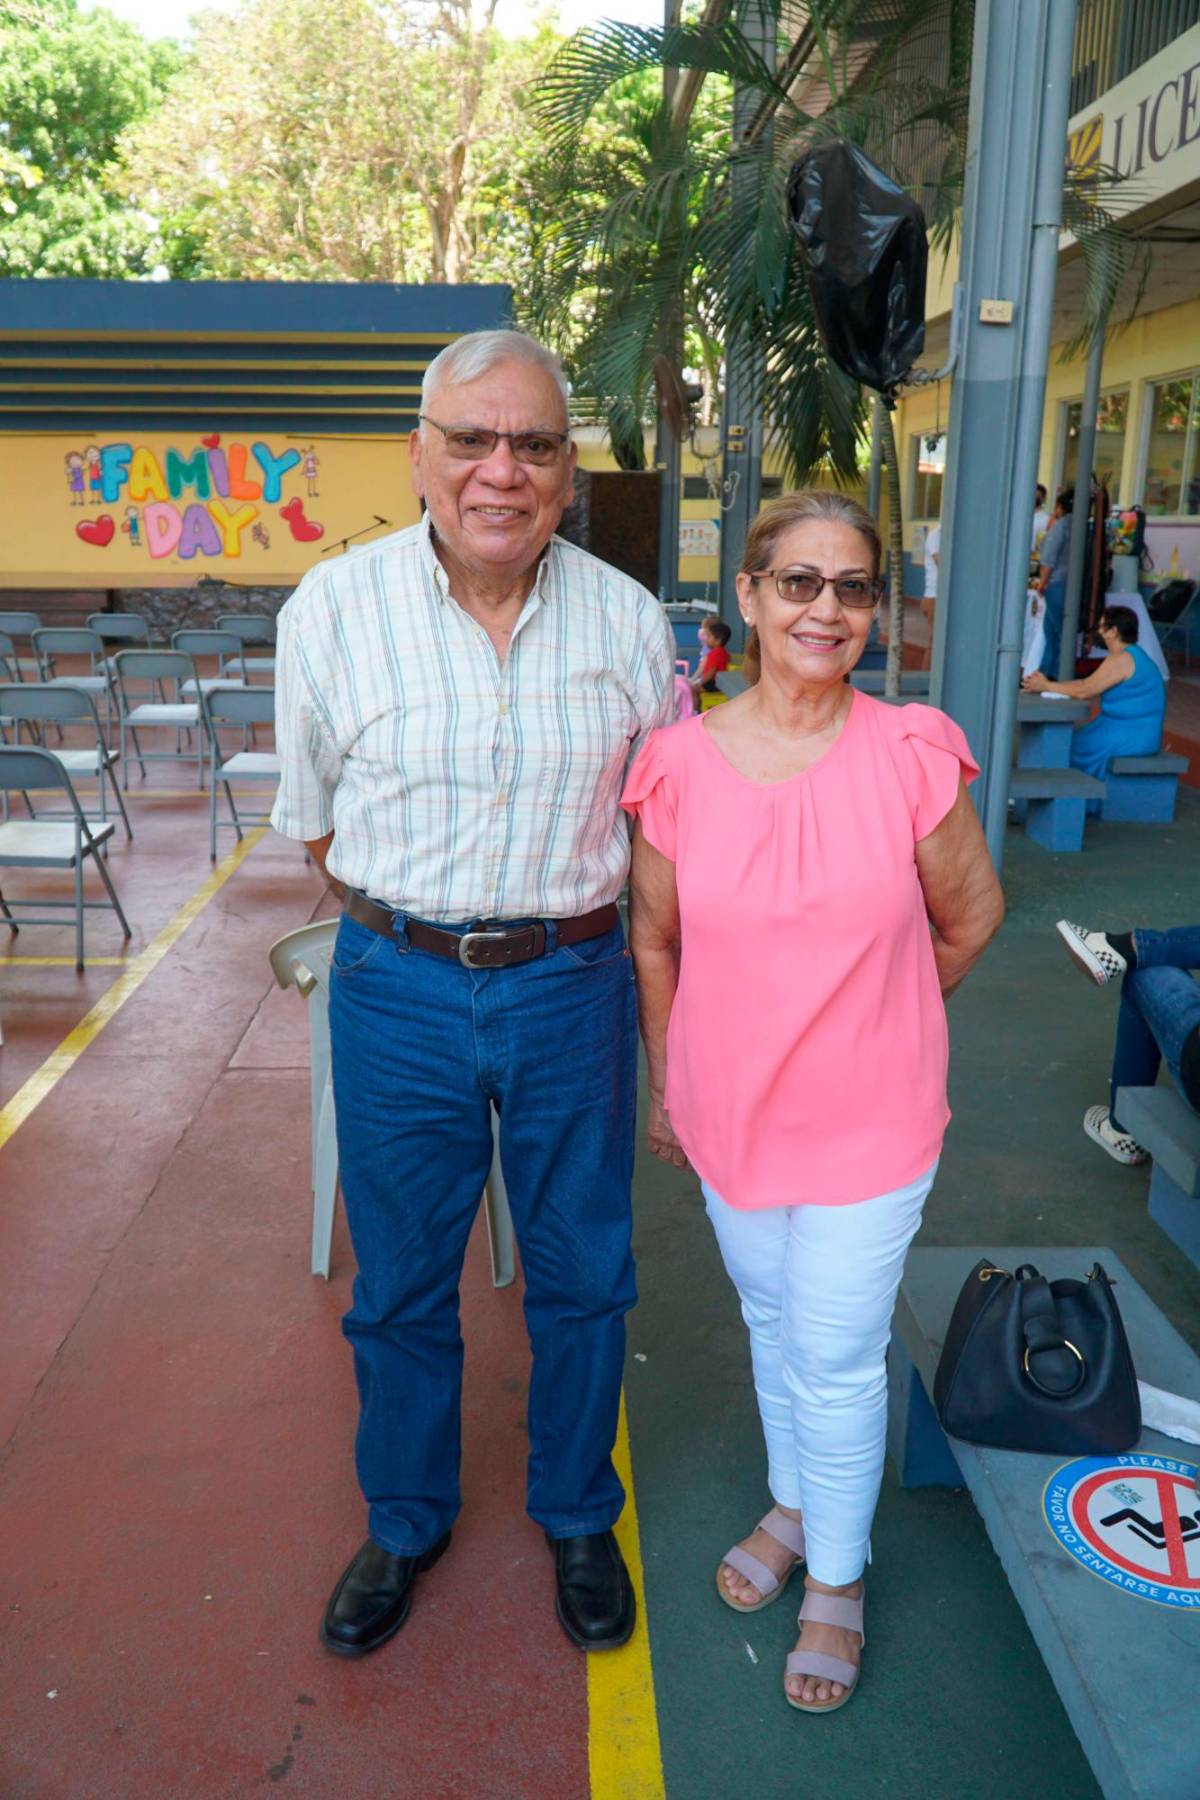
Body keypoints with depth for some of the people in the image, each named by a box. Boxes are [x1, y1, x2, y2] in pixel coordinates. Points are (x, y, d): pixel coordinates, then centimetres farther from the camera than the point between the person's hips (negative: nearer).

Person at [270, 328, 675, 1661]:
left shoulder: (629, 621, -3)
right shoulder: (336, 607, -7)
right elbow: (313, 818, 5)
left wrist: (555, 918, 6)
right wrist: (416, 919, 7)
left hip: (572, 987, 1)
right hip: (398, 990, 0)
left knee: (582, 1274, 14)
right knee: (399, 1283, 14)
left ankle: (578, 1515, 40)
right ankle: (405, 1523, 40)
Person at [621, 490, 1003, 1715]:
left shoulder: (912, 756, -15)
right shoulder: (680, 763, -9)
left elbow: (969, 917, 0)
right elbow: (654, 938, 2)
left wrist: (868, 1019, 9)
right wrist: (666, 1084, 9)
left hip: (867, 1122, -2)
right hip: (730, 1110, 3)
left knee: (837, 1361, 10)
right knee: (771, 1326, 23)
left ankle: (837, 1580, 36)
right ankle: (793, 1508, 49)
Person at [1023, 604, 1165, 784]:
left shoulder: (1122, 659, -18)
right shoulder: (1131, 655, 15)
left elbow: (1084, 691, -18)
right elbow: (1088, 684, 12)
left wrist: (1046, 686, -7)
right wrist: (1045, 684, 6)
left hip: (1129, 739, -10)